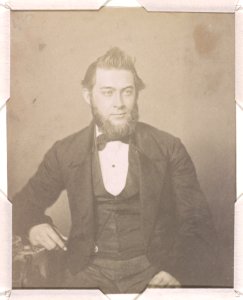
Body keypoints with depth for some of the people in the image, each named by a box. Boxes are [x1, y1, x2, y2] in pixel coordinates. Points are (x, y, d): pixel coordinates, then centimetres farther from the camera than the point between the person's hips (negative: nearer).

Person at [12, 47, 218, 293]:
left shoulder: (168, 149, 0)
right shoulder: (65, 152, 4)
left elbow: (197, 223, 0)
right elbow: (23, 204, 14)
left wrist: (181, 273, -18)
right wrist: (33, 224, -9)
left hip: (153, 270, 0)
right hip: (88, 271, 1)